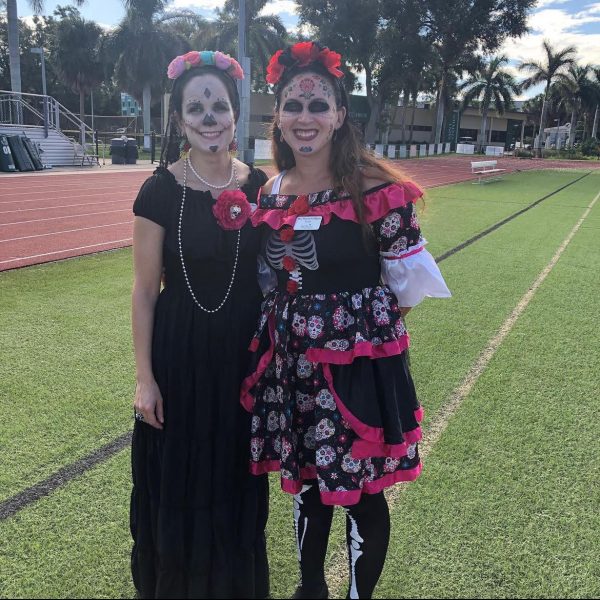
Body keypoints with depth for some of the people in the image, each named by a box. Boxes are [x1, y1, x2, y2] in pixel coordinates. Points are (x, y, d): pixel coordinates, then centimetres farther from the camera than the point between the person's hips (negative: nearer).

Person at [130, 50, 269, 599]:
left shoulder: (259, 186, -3)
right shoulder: (160, 190, -10)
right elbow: (145, 290, -7)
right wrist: (145, 377, -7)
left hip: (244, 352, 3)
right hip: (180, 353, -2)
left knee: (237, 480, 17)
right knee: (178, 482, 12)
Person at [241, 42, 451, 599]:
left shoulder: (376, 189, -13)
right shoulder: (270, 193, 4)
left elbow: (408, 280, -7)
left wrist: (361, 317, -6)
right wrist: (293, 318, 4)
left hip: (357, 361, -5)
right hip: (288, 360, 5)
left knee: (361, 492, 9)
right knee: (303, 480, 21)